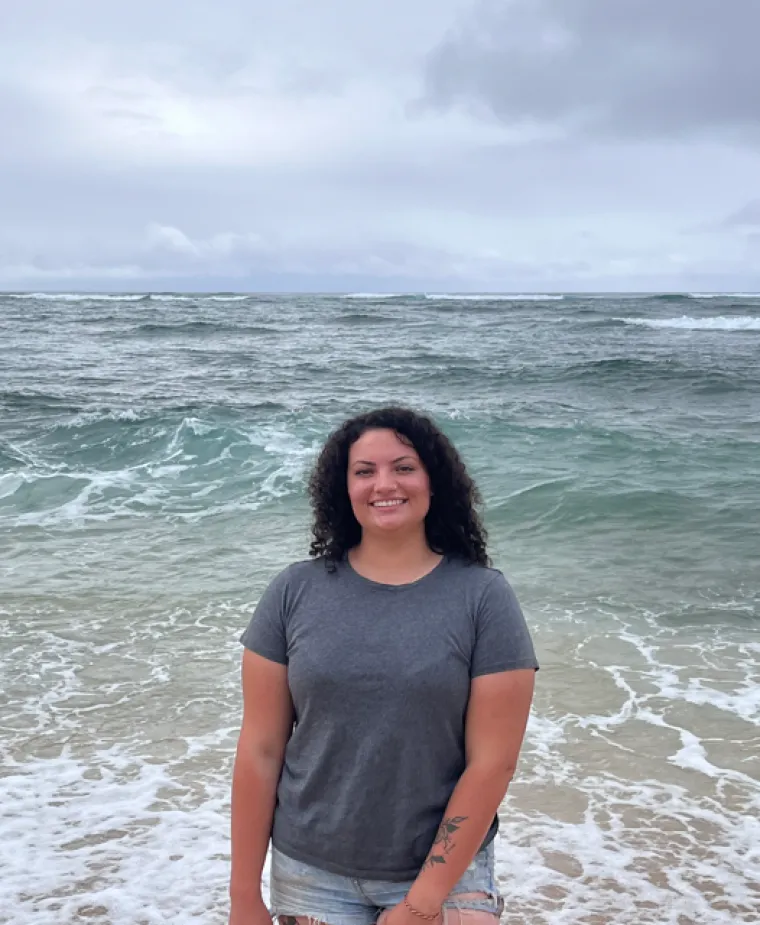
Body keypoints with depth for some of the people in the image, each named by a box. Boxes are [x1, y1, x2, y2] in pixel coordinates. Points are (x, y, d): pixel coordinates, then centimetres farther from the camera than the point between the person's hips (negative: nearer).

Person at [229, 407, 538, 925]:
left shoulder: (483, 596, -9)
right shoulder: (295, 591, -4)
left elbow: (493, 761, -11)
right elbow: (261, 749, -2)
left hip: (444, 868, -1)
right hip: (312, 873, 2)